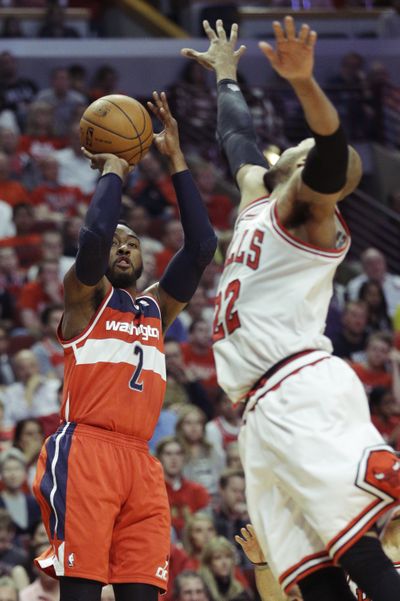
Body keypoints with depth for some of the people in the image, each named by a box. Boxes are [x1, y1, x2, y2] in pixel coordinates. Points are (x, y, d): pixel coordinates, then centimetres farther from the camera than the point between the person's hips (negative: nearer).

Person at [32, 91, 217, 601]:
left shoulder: (156, 307, 25)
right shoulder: (84, 295, 10)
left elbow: (201, 246, 15)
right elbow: (93, 237, -11)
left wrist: (176, 159, 13)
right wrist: (114, 167, 4)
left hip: (140, 461, 6)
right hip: (85, 449, -6)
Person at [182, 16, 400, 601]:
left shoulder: (303, 214, 1)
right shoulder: (257, 197, 25)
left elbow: (332, 147, -22)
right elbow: (238, 137, 46)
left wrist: (304, 82, -39)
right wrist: (224, 76, 60)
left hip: (304, 395, -9)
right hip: (265, 413, 9)